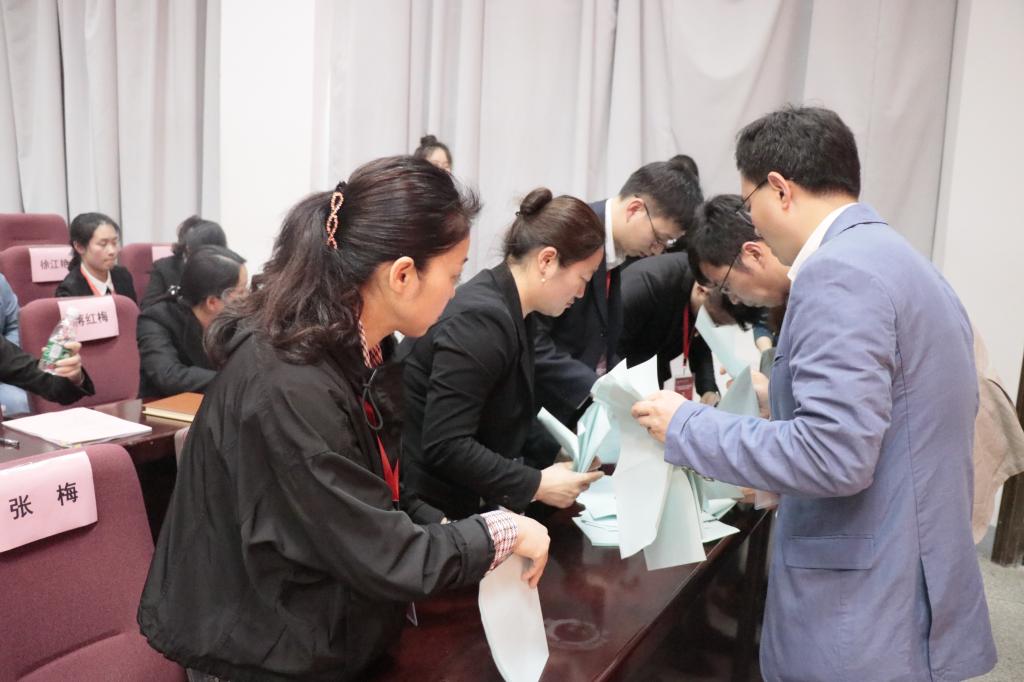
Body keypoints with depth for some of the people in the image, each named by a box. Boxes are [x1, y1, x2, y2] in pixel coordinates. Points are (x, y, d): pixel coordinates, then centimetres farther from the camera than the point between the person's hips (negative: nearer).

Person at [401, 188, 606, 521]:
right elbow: (444, 446, -26)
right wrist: (537, 485, -20)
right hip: (428, 509, -9)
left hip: (457, 501, 9)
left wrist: (558, 453, 1)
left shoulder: (508, 312, 6)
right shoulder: (481, 319, -23)